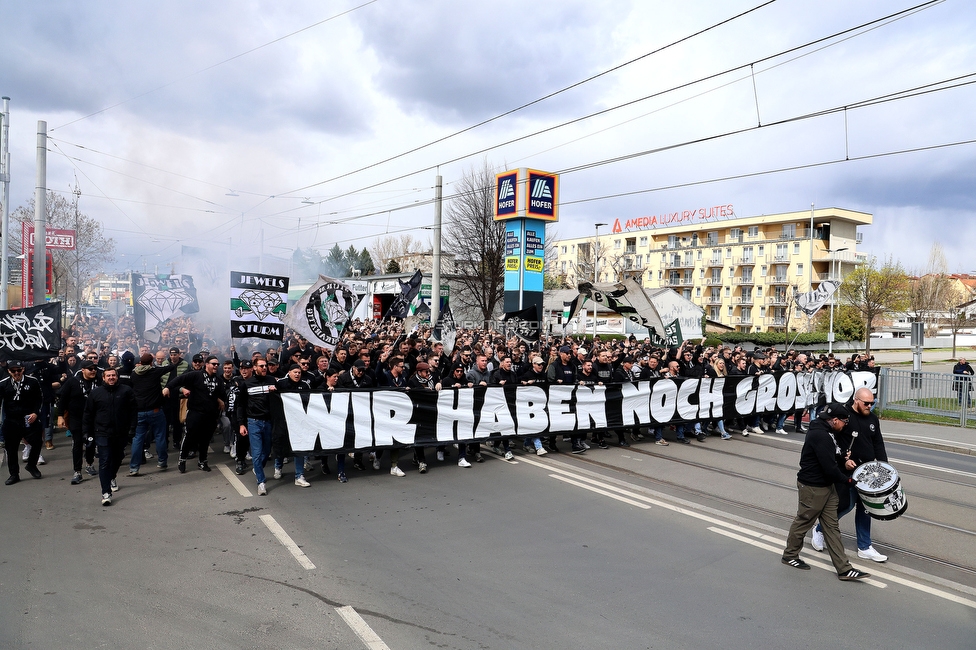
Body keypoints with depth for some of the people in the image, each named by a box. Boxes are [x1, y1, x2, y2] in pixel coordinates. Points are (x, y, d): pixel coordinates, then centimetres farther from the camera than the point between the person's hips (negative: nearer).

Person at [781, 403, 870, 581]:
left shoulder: (827, 432, 6)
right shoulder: (820, 435, -26)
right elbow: (829, 468, -26)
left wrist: (844, 460, 3)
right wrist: (848, 480, -12)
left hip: (827, 486, 10)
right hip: (812, 488, -10)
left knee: (832, 527, 10)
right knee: (803, 522, 8)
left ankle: (844, 569, 14)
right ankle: (789, 555, 28)